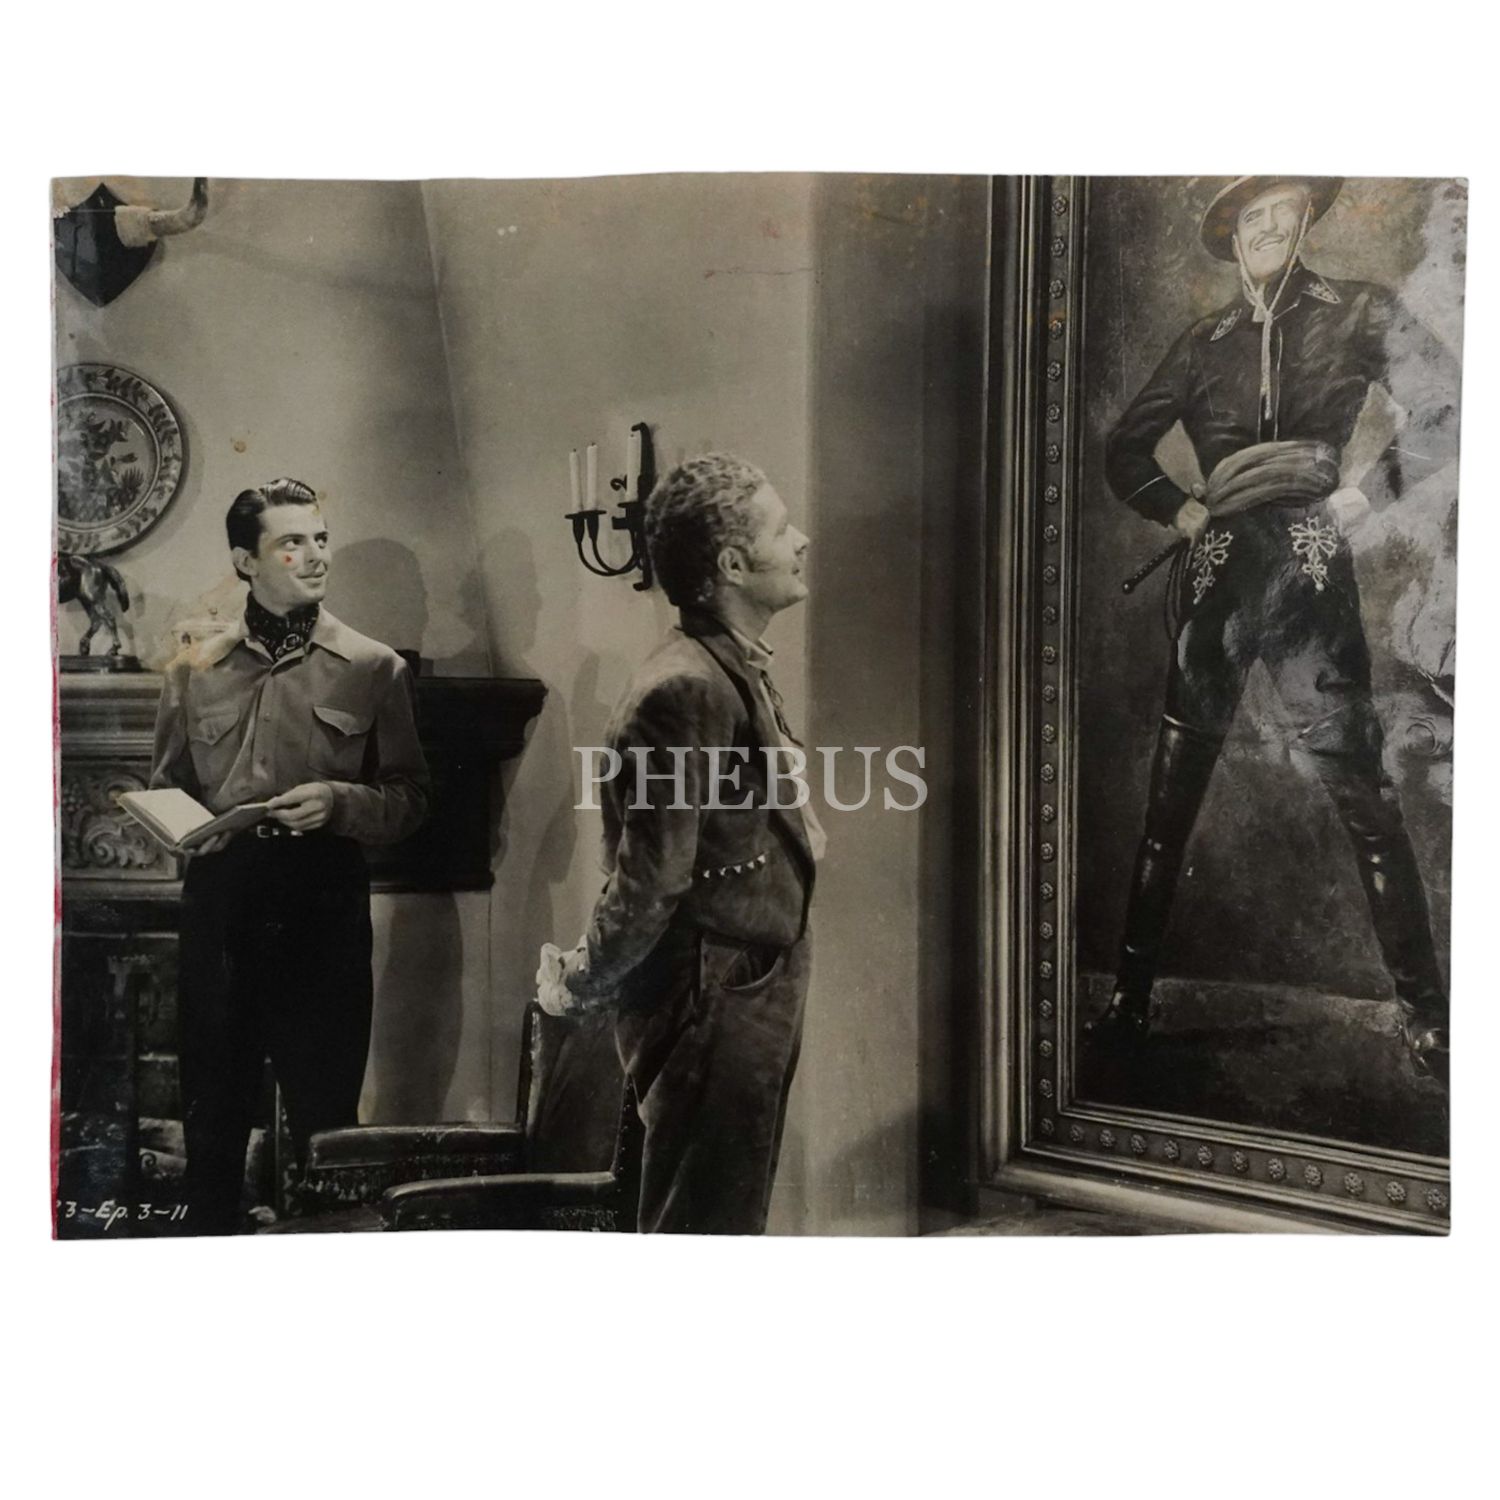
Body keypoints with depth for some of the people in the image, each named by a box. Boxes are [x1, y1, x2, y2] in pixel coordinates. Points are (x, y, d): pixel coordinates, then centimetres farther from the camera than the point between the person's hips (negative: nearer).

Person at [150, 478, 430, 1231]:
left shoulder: (373, 667, 2)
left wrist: (340, 802, -15)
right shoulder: (195, 669, 9)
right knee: (212, 1110, 11)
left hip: (323, 908, -2)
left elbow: (410, 797, 3)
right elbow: (166, 788, 16)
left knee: (325, 1112, 4)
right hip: (219, 906, 2)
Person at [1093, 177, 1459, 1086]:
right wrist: (1180, 509, 4)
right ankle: (1134, 995, 11)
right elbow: (1126, 449, 19)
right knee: (1174, 789, 3)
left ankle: (1427, 1015, 4)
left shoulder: (1360, 314, 6)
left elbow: (1448, 412, 2)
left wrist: (1366, 496, -6)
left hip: (1310, 570, -2)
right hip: (1218, 574, 2)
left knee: (1360, 785, -4)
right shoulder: (1205, 344, 12)